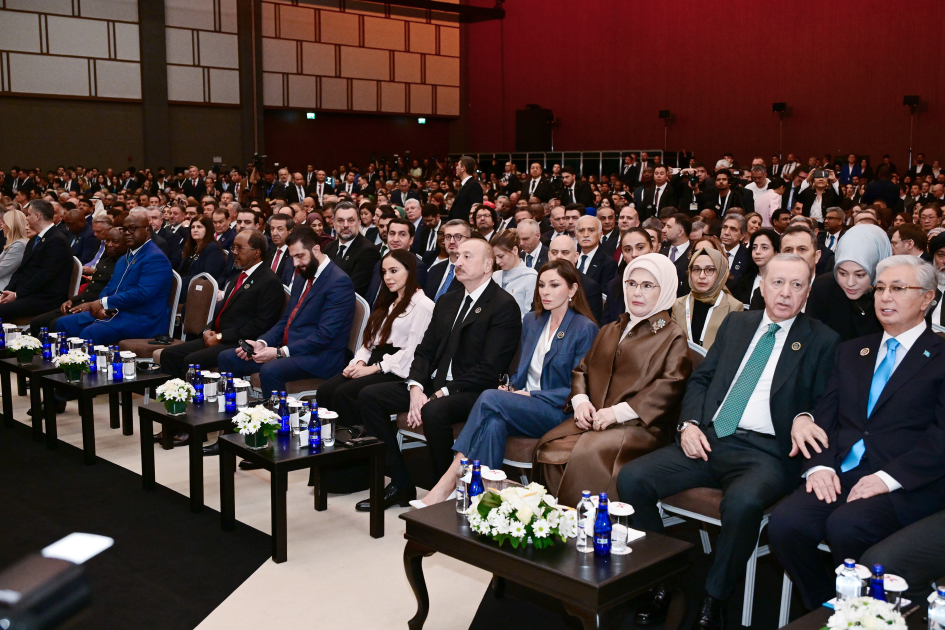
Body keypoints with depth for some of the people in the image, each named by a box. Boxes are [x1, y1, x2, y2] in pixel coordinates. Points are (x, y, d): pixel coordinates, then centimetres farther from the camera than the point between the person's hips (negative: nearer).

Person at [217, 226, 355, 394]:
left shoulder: (339, 282, -13)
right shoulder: (302, 278, 16)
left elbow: (325, 335, -20)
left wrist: (280, 352, -22)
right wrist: (262, 343, -1)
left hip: (318, 356, -9)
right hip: (287, 348, 9)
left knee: (270, 370, -35)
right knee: (227, 358, 2)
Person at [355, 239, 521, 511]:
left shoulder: (504, 305, -8)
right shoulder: (447, 301, 17)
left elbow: (489, 369, -16)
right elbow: (425, 350, 13)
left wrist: (441, 394, -20)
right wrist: (416, 389, -7)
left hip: (474, 392, -8)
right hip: (434, 385, 8)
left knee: (435, 412, -37)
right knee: (369, 395, -5)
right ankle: (400, 484, -1)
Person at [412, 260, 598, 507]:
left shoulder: (585, 329, -5)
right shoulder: (531, 321, 16)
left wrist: (531, 395, -14)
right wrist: (511, 389, 0)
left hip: (558, 412, -5)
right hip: (524, 407, 5)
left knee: (490, 398, -29)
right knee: (494, 424, -32)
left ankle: (446, 485, -28)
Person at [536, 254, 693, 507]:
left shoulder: (673, 337, 5)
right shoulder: (609, 331, 27)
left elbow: (669, 386, -9)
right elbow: (582, 369, 25)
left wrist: (619, 411, -16)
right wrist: (580, 400, 2)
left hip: (639, 427, -6)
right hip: (593, 420, 6)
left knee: (587, 455, -34)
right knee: (550, 448, -23)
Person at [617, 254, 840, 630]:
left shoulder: (821, 341, 7)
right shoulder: (736, 324, 19)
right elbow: (701, 379, 19)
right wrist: (689, 423, 1)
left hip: (765, 452, -4)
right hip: (708, 440, 5)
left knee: (742, 501, -38)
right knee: (631, 479, -17)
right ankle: (659, 583, -1)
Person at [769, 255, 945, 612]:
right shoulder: (852, 352, 22)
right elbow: (825, 414, 14)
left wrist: (889, 477, -17)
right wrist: (820, 465, -4)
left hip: (905, 486, -4)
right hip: (840, 475, 5)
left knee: (845, 526, -33)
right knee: (783, 525, -23)